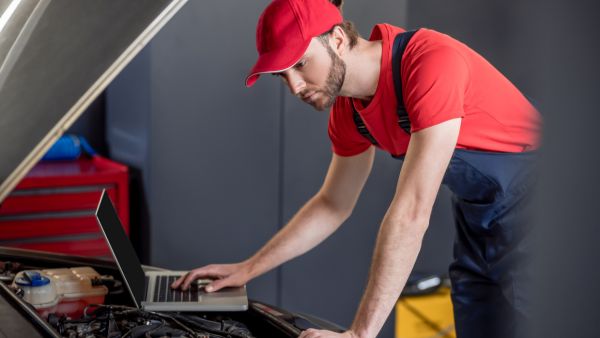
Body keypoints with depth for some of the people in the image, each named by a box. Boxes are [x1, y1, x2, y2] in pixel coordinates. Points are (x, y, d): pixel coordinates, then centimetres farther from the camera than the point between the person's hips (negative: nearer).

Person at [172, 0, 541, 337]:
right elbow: (333, 205, 13)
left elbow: (411, 212, -35)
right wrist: (247, 269, 8)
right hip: (476, 214, 8)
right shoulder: (347, 110, -2)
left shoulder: (432, 62, -30)